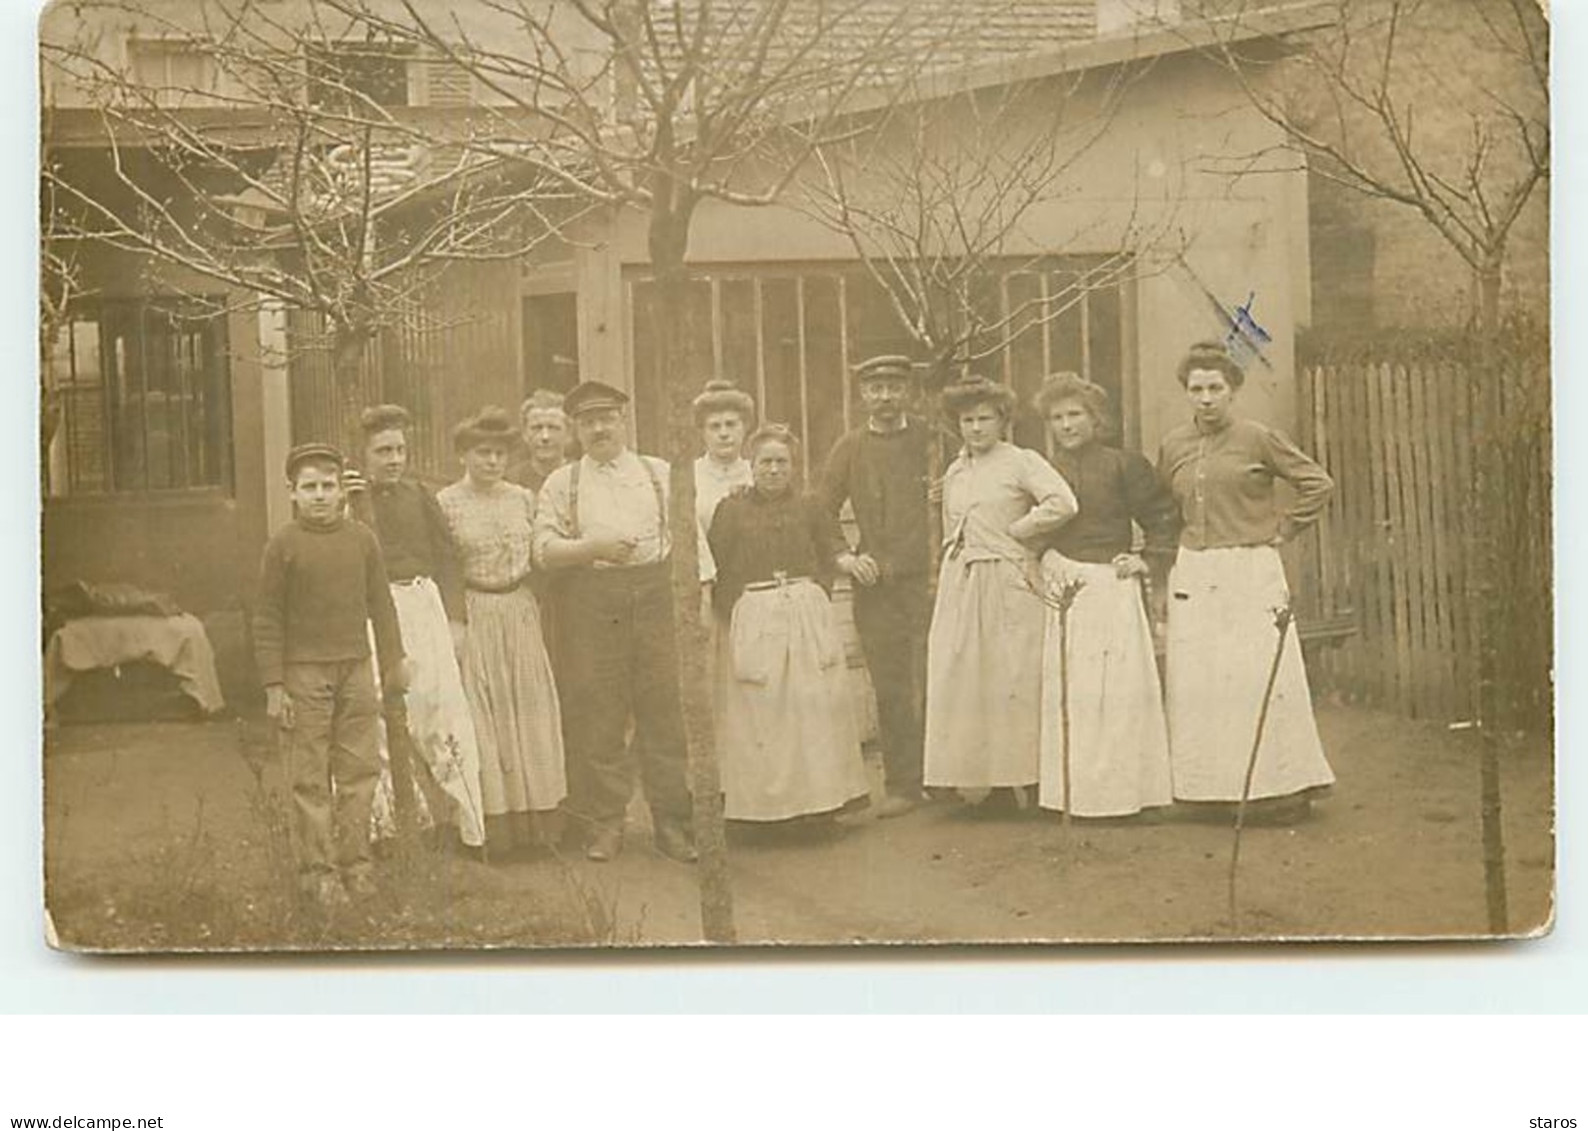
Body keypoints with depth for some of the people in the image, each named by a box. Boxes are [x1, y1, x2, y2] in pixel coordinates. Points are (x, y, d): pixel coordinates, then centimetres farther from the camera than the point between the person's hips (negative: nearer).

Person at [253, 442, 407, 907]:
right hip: (303, 672, -3)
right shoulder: (283, 545, -4)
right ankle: (317, 870, 7)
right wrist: (273, 685, -7)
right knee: (310, 779, 0)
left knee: (359, 770, 5)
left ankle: (355, 863, 14)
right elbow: (268, 620, -3)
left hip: (356, 668, 3)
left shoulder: (362, 539, 6)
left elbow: (380, 604, 13)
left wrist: (393, 660, 12)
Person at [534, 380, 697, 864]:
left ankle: (673, 823, 6)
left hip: (652, 593, 1)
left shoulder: (659, 474, 13)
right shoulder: (562, 483, 10)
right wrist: (593, 548, -14)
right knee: (596, 714, 0)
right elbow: (545, 547, 1)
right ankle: (604, 824, 9)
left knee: (663, 709, 0)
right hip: (588, 601, 0)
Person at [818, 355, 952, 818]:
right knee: (890, 690, 2)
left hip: (930, 578, -1)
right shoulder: (850, 448, 7)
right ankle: (902, 784, 9)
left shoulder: (934, 441, 5)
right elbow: (821, 515, 10)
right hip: (875, 586, 1)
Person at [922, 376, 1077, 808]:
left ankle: (1020, 780, 1)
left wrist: (1013, 533, -9)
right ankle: (971, 777, 6)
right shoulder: (953, 474, 16)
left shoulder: (1022, 463, -3)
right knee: (958, 681, 0)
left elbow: (1062, 504, -17)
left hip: (1009, 584, -6)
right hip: (960, 588, 6)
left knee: (1013, 680, -4)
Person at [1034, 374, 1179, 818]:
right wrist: (1043, 562, 3)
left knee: (1119, 689, -4)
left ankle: (1122, 788, 1)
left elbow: (1165, 516, 6)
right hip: (1061, 590, 3)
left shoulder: (1124, 465, 2)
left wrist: (1150, 562, -2)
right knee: (1066, 693, -1)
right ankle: (1073, 792, 3)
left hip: (1113, 588, -3)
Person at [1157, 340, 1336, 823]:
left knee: (1261, 675, -6)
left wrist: (1282, 531, -2)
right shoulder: (1173, 447, 9)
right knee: (1195, 683, 2)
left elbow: (1318, 483, -1)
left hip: (1250, 572, -4)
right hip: (1193, 577, 4)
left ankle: (1284, 785, 1)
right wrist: (1169, 548, 11)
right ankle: (1207, 787, 9)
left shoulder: (1259, 439, -3)